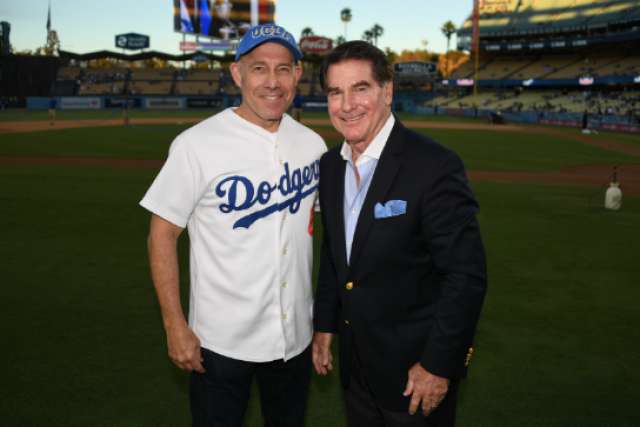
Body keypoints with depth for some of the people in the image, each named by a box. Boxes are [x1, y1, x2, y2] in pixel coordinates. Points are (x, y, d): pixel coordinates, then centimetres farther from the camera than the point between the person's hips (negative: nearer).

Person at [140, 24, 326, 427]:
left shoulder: (312, 144, 0)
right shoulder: (197, 144, -15)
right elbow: (162, 235, -9)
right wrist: (175, 326, -11)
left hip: (297, 334, 5)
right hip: (220, 341, -4)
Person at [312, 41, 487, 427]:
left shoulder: (435, 166, -21)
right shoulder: (331, 165, 1)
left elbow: (466, 275, -20)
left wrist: (438, 365, -18)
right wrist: (325, 323, 12)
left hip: (416, 364, -6)